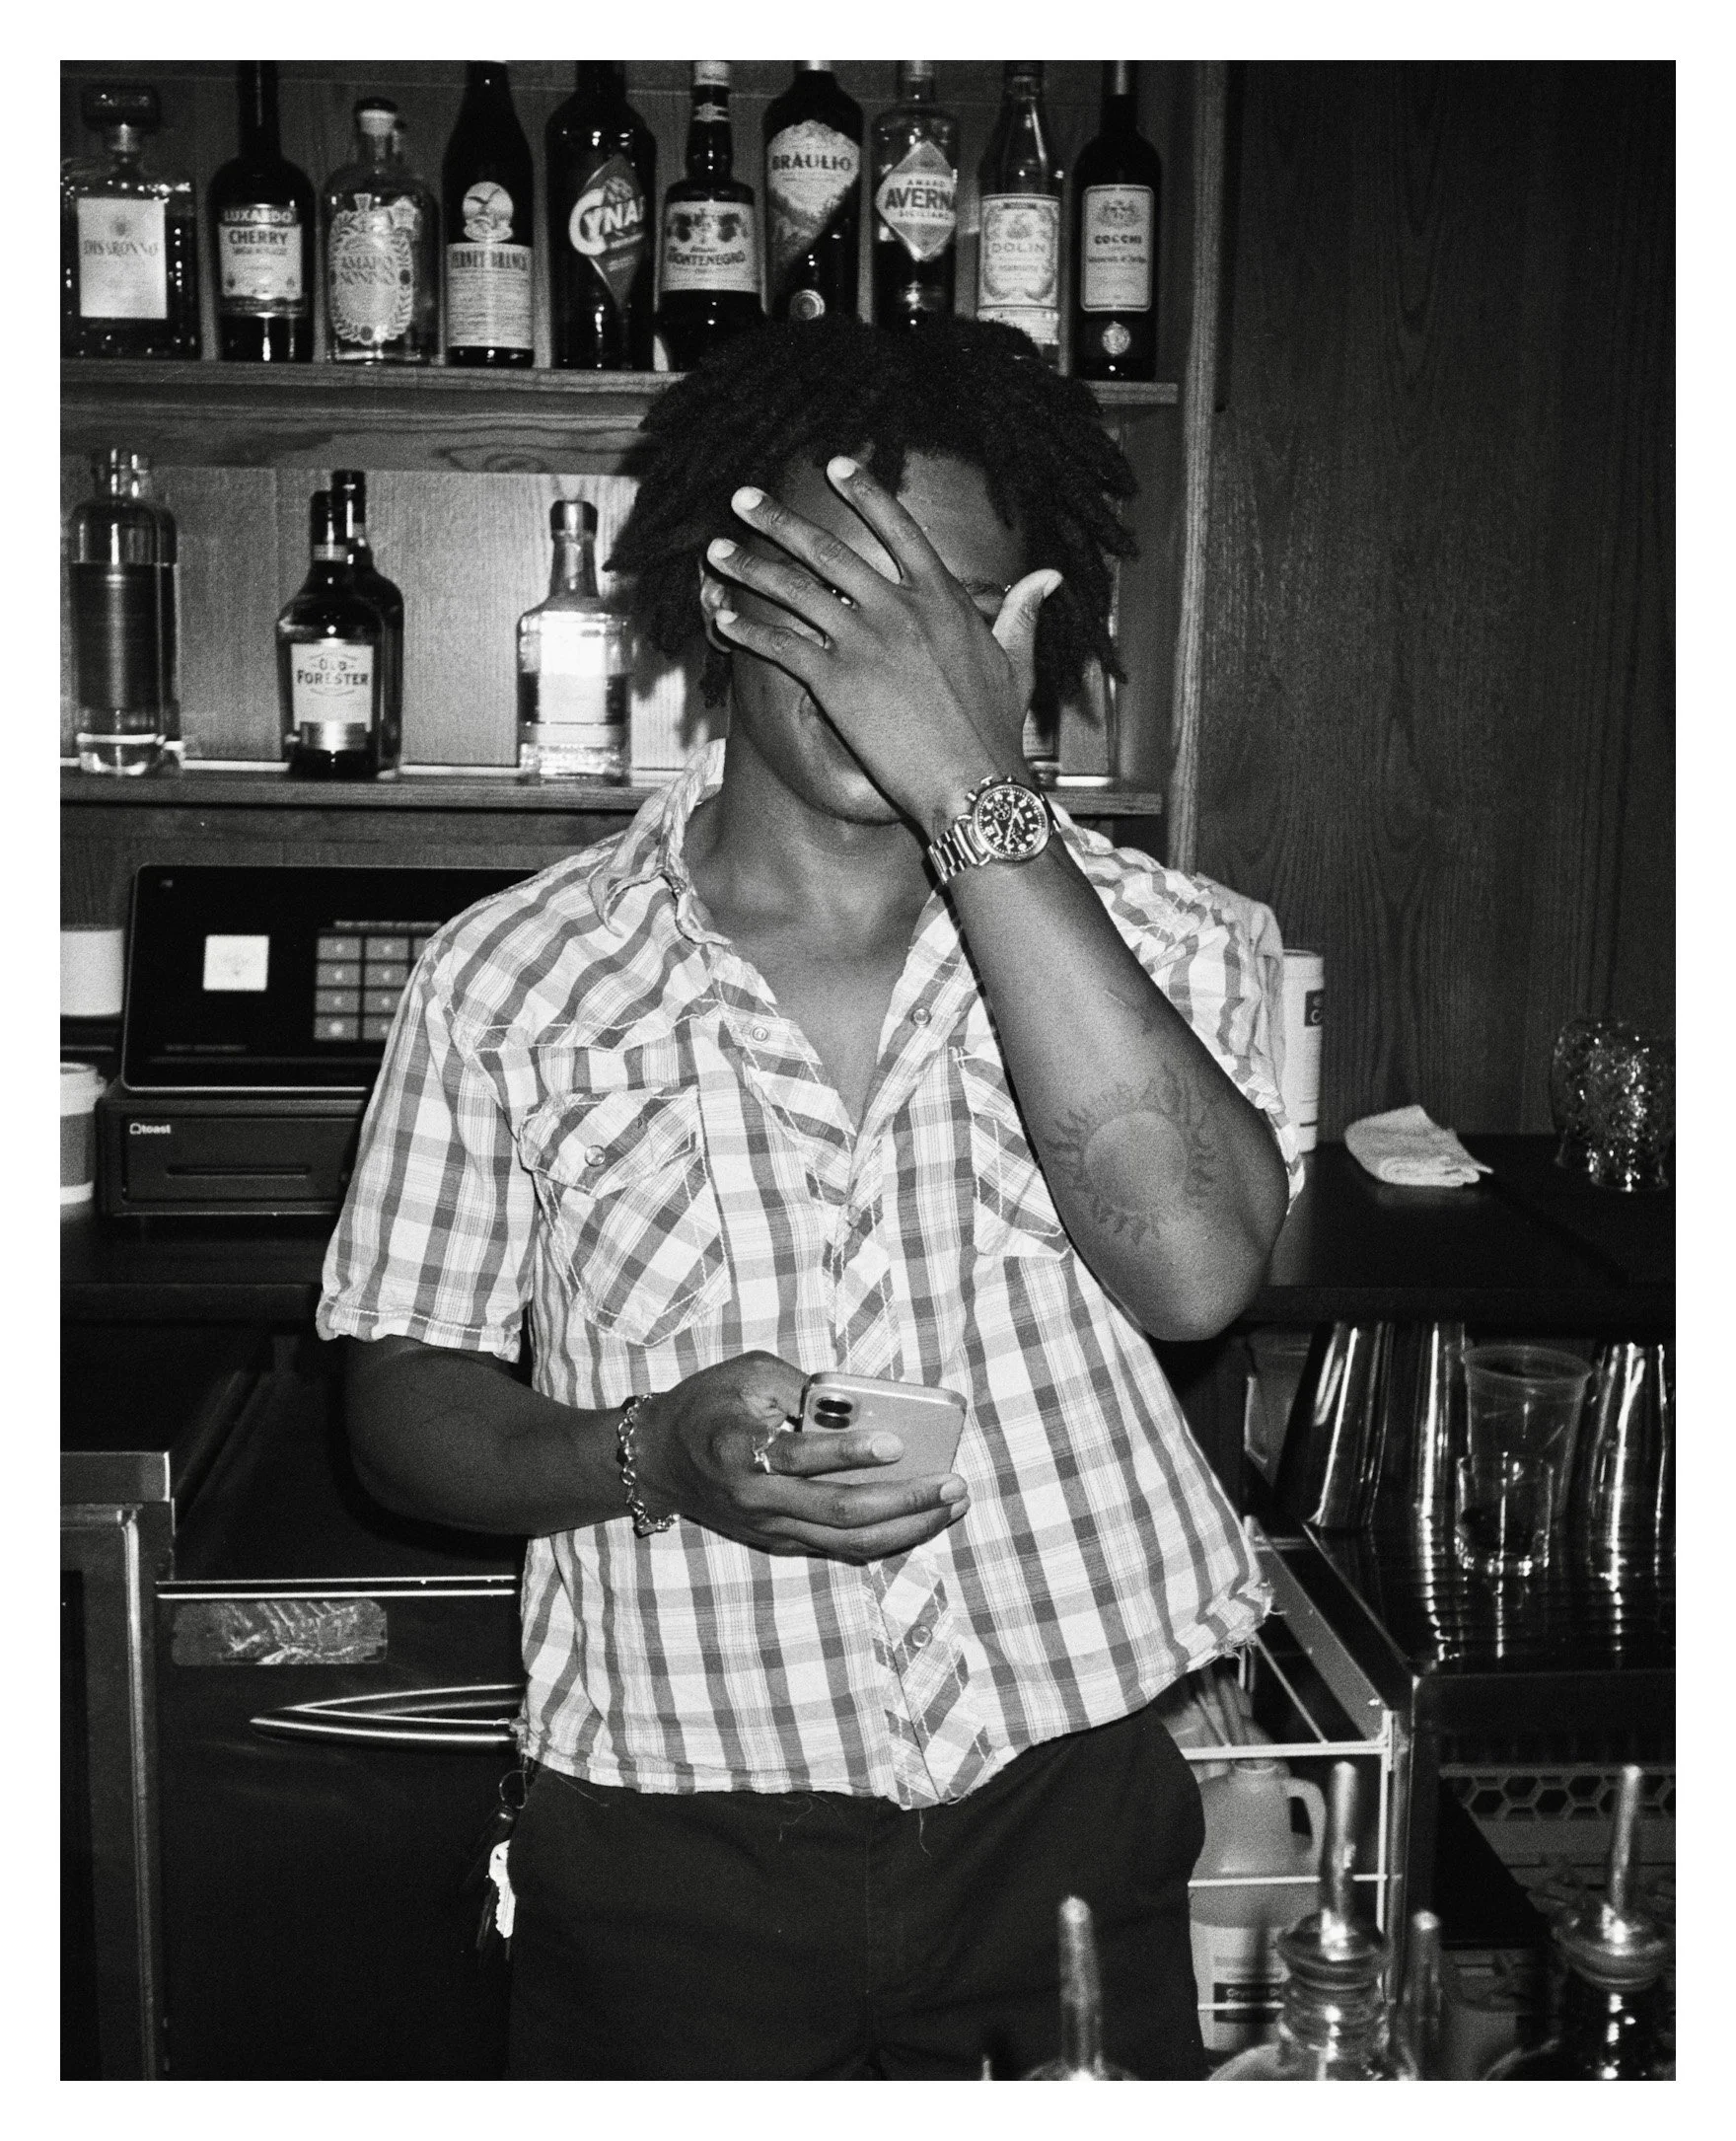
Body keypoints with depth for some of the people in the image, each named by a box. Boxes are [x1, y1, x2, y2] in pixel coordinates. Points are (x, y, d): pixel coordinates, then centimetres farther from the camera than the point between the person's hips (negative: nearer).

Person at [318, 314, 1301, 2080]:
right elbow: (405, 1402, 0)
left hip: (1066, 1815, 1)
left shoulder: (1141, 932, -5)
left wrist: (975, 797, -26)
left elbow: (1193, 1261, -24)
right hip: (678, 1852, 0)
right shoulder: (513, 978, -5)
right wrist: (653, 1455, -21)